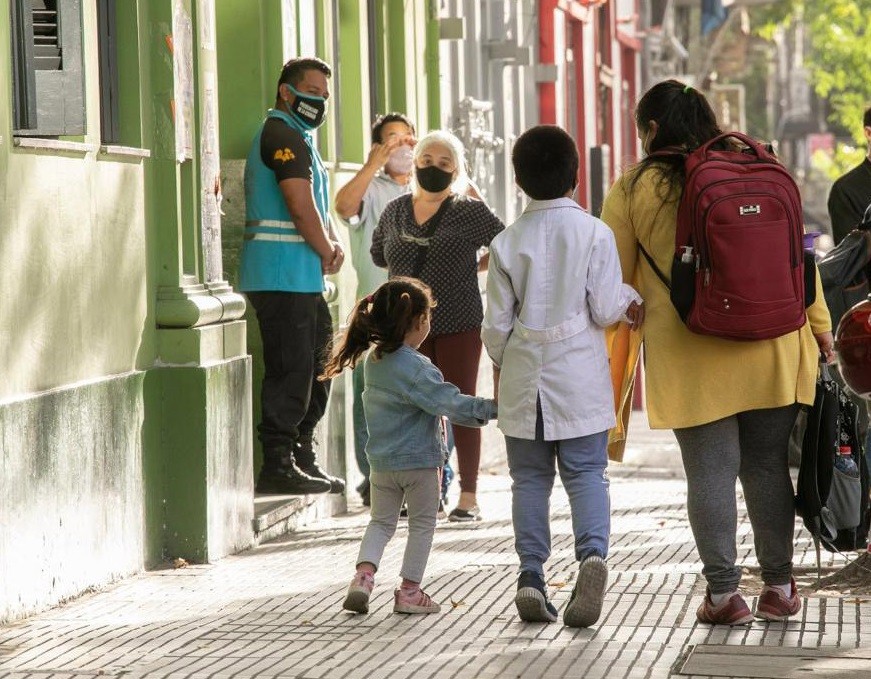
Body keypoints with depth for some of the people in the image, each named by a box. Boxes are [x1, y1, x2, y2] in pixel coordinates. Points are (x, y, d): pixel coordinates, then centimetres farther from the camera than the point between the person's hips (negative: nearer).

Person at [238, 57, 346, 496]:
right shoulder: (283, 135, -10)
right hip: (282, 275, -11)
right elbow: (301, 206, -18)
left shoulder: (299, 138, 24)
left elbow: (319, 206, 23)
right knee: (291, 369, -10)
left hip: (302, 278, 11)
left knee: (318, 365, 13)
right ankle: (278, 465, -7)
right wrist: (327, 252, -5)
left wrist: (334, 244, 4)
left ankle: (302, 459, 19)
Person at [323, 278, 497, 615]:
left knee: (381, 521, 17)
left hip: (380, 461, 6)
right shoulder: (415, 367, -20)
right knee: (422, 524, 9)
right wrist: (491, 408, -15)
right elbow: (451, 403, -23)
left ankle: (363, 574, -3)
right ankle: (409, 591, 11)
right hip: (419, 460, -6)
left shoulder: (373, 360, 4)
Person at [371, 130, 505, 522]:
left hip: (458, 326, -4)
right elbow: (378, 254, 23)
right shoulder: (395, 212, 8)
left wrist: (472, 269, 2)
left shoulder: (469, 212, -4)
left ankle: (468, 497, 4)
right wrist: (410, 274, 13)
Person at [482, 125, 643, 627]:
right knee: (586, 472, 1)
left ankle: (531, 575, 3)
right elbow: (606, 310, -8)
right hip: (579, 376, -1)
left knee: (530, 477, 8)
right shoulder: (594, 233, -6)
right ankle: (593, 551, -22)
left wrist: (500, 364, 20)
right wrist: (631, 298, 13)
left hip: (524, 374, 1)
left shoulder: (508, 242, 0)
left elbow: (497, 322, 3)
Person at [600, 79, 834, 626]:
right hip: (769, 347, 3)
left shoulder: (633, 189, 0)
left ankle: (723, 591, -1)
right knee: (767, 465, 10)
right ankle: (780, 586, 15)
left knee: (710, 471, 1)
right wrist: (819, 325, 14)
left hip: (690, 354, -3)